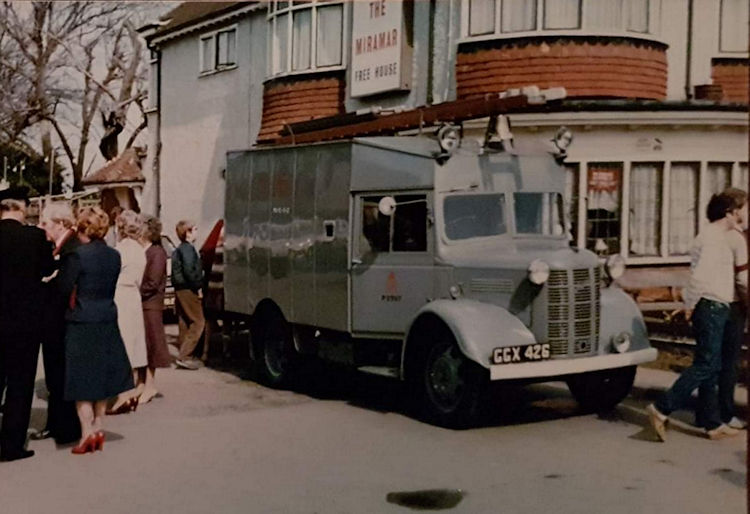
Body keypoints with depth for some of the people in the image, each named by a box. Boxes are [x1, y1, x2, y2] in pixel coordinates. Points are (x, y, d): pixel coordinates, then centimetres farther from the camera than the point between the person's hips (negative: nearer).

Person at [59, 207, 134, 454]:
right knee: (101, 376, 15)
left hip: (81, 323, -6)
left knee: (81, 378, 2)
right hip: (107, 322, 6)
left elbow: (64, 289, -11)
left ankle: (87, 433, 1)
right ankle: (98, 428, 21)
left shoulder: (78, 255, -15)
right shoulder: (114, 256, 3)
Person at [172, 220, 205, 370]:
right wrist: (198, 286, -16)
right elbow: (189, 270, -22)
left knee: (184, 323, 13)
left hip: (181, 289, 10)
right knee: (198, 321, -8)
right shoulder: (188, 248, -13)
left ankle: (184, 357, 17)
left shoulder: (179, 249, 18)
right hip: (188, 290, -10)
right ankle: (184, 356, -11)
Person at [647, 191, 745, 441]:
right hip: (711, 308, -10)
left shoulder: (717, 236, 17)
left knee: (711, 367, 11)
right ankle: (661, 409, -9)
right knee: (705, 365, -9)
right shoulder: (712, 238, -16)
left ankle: (712, 423, 16)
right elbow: (699, 277, -24)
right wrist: (690, 305, -15)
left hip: (716, 309, 10)